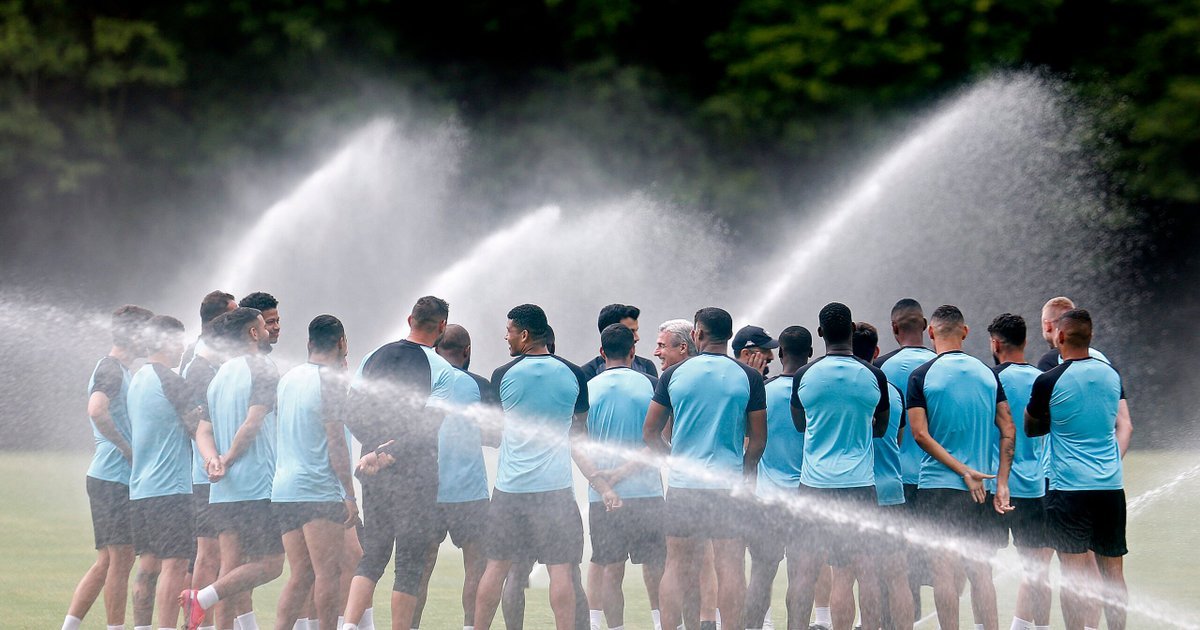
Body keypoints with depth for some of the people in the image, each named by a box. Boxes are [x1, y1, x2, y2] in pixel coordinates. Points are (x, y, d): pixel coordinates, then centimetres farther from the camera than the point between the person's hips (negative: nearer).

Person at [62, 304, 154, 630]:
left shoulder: (120, 370, 20)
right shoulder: (111, 368, -12)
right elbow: (97, 411, -29)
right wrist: (128, 450, -21)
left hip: (112, 477, 10)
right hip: (114, 478, -10)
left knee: (108, 561, 10)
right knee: (121, 559, -7)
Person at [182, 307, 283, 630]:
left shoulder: (219, 375, 17)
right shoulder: (262, 369, -7)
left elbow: (203, 430, 9)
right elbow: (252, 424, -16)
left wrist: (213, 459, -8)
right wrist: (228, 460, -6)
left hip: (222, 491, 8)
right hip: (258, 485, -8)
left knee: (233, 570, 6)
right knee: (270, 564, -4)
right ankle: (202, 598, -16)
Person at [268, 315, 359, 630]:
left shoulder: (289, 377, 14)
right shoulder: (331, 380, -8)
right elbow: (335, 441, -12)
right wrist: (350, 495, -11)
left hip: (283, 489, 8)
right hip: (319, 491, -8)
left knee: (300, 576, 8)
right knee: (328, 574, -6)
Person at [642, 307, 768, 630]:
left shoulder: (674, 374, 1)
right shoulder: (748, 376, -2)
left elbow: (649, 433, 5)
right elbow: (758, 439, 0)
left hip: (682, 483, 1)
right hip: (729, 486, -1)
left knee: (676, 566, 8)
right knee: (730, 567, 1)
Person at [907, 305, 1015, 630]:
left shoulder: (921, 376, -4)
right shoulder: (987, 374, 6)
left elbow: (920, 434, -11)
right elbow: (1008, 429, 3)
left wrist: (964, 472, -10)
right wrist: (1002, 483, 3)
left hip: (937, 483, -3)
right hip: (980, 490, 3)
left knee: (944, 570, -2)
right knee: (981, 571, 7)